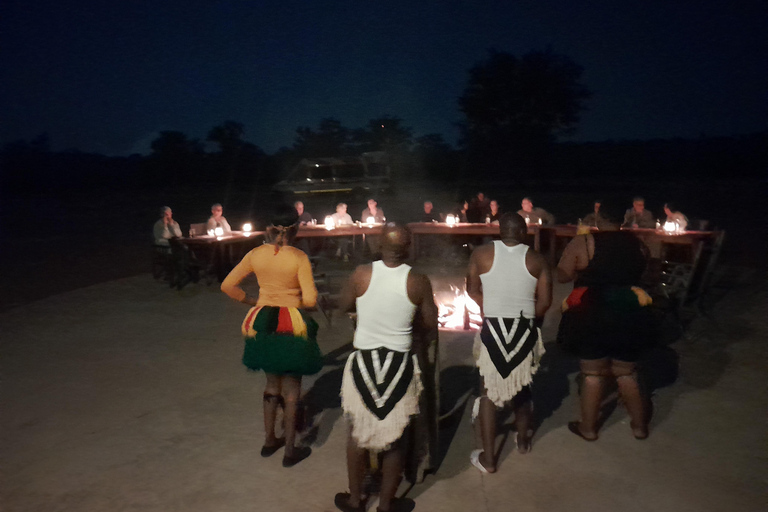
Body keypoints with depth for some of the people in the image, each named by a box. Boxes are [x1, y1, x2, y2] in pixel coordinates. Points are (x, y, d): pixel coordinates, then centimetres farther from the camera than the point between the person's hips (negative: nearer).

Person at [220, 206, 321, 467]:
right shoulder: (299, 258, -16)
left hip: (263, 324, 4)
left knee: (272, 381, 22)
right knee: (292, 387, 10)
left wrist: (252, 301, 9)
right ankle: (290, 451, 19)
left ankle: (269, 441, 34)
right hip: (291, 325, -4)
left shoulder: (256, 254, -4)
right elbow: (310, 299, -19)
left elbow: (228, 285, -1)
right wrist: (297, 301, 3)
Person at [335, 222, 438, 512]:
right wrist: (421, 350, 16)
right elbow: (431, 328, -3)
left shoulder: (362, 274, -11)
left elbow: (344, 306, 6)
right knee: (395, 436, 15)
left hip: (363, 361, 1)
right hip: (400, 364, -1)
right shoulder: (418, 281, -12)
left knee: (358, 432, 19)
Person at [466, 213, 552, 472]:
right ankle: (523, 440, 40)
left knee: (489, 391, 8)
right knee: (522, 386, 22)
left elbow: (472, 290, 3)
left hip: (493, 329, -2)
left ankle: (488, 458, 11)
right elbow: (545, 301, -2)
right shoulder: (537, 259, -2)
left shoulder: (481, 253, -4)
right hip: (525, 331, 2)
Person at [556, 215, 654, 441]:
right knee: (626, 373, 19)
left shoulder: (583, 242, -13)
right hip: (630, 314, 4)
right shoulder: (637, 243, 1)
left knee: (592, 374, 9)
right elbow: (639, 273, 14)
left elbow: (562, 275, -9)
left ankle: (588, 427, 21)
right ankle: (640, 425, 29)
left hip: (591, 316, -4)